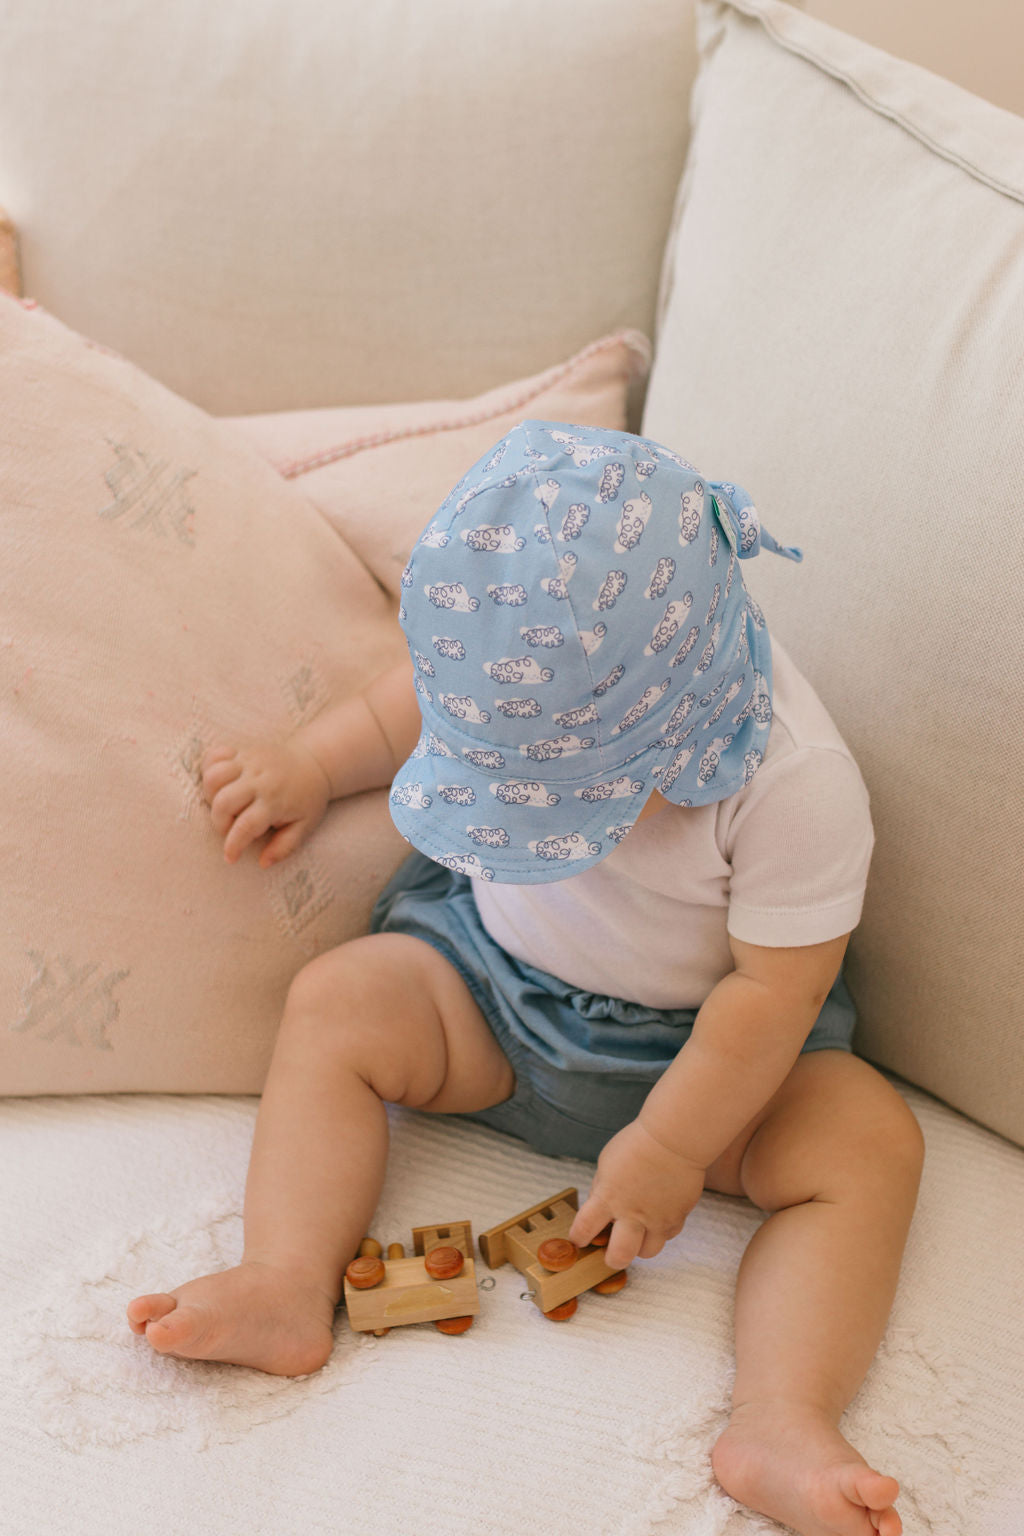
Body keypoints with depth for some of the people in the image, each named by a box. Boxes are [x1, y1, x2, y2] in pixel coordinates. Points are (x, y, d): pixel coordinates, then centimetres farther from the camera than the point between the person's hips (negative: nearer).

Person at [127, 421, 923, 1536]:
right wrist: (310, 764, -5)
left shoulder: (797, 784, -30)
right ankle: (286, 1286, -23)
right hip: (489, 973, 4)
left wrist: (669, 1146, -23)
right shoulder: (523, 685, -18)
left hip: (704, 1039, -3)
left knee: (871, 1145, -25)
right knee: (334, 1003, -15)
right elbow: (409, 702, 6)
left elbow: (777, 987, -24)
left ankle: (780, 1426, -36)